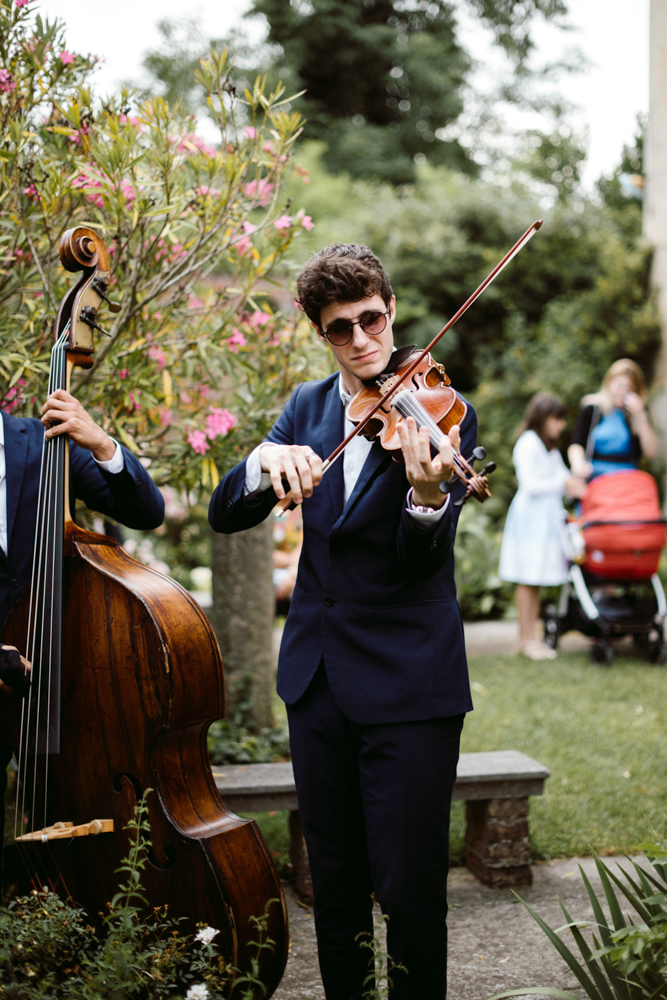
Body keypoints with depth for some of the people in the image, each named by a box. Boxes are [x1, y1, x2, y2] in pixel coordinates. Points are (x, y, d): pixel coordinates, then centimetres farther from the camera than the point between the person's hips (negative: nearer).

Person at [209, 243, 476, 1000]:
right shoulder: (307, 408, 9)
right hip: (317, 675, 5)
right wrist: (266, 461, -20)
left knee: (410, 890, -2)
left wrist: (428, 495, -38)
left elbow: (418, 560, -16)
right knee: (334, 882, 15)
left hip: (407, 683, -4)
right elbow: (224, 515, 1)